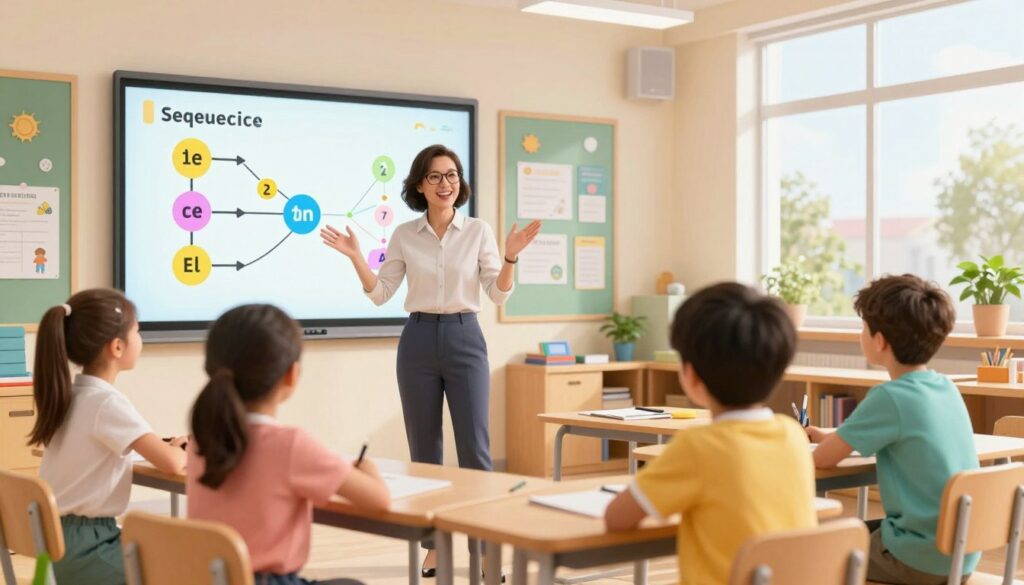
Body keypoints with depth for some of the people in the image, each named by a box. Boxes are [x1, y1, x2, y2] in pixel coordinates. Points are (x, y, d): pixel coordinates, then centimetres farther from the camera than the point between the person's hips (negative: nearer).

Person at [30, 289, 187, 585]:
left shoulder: (68, 395, 6)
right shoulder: (107, 402, -19)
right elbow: (171, 463, -24)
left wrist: (165, 447, 11)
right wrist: (184, 452, -1)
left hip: (59, 539, 9)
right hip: (82, 547, -9)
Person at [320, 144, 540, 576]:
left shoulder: (478, 231, 1)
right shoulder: (404, 235, 4)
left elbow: (498, 295, -2)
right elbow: (380, 294, 4)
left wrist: (511, 256, -17)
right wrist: (355, 256, -9)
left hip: (464, 340, -1)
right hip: (418, 341, 2)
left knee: (475, 448, -5)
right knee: (424, 450, 6)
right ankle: (434, 545, 17)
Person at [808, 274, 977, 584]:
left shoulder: (890, 397, -20)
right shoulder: (946, 388, 3)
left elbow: (823, 459, -13)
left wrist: (827, 440, 8)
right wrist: (831, 435, 16)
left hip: (922, 560, -7)